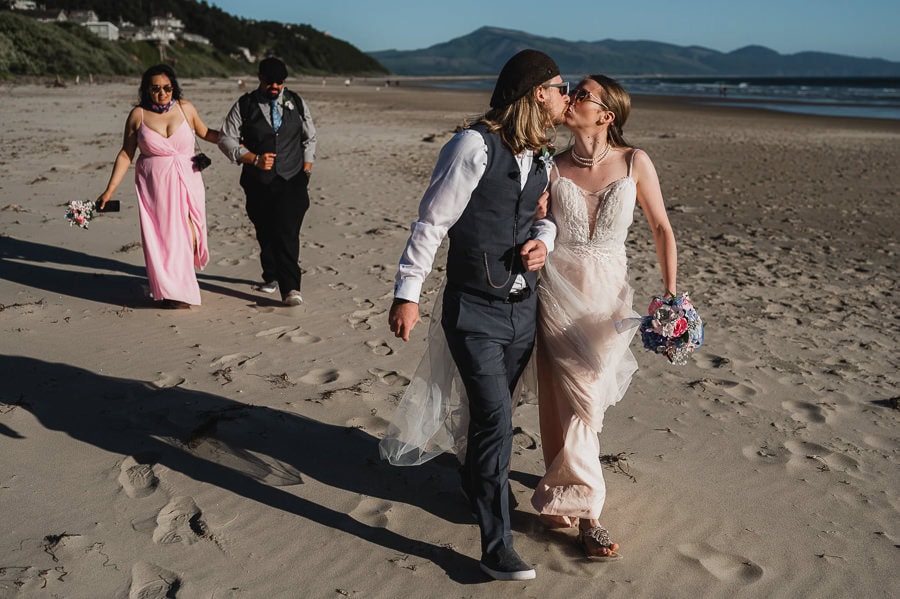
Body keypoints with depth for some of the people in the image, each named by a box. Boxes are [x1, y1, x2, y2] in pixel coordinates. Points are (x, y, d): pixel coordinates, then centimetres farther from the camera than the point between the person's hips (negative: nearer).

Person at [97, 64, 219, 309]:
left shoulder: (185, 108, 2)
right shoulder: (138, 115, 0)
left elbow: (205, 132, 19)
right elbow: (125, 154, 5)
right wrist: (109, 190, 3)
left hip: (186, 183, 1)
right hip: (154, 186, -1)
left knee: (187, 235, -4)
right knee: (161, 235, 0)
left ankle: (184, 285, 19)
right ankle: (172, 293, 13)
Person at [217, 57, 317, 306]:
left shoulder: (297, 103, 7)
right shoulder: (244, 106, 1)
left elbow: (310, 138, 16)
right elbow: (226, 139, 0)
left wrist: (306, 171, 7)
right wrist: (254, 159, -12)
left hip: (292, 181, -1)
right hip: (258, 183, 1)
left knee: (287, 233, -14)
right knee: (265, 233, 11)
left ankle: (290, 288, -17)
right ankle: (271, 277, 32)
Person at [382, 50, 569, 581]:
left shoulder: (541, 160, 7)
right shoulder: (475, 145, -16)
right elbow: (431, 222, -15)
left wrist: (543, 239, -5)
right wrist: (408, 294, -16)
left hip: (523, 307, 7)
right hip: (475, 311, -7)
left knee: (495, 413, 19)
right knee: (495, 419, -9)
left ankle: (480, 488, 45)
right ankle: (497, 548, 2)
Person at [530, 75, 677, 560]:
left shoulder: (634, 163, -2)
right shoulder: (553, 168, -1)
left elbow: (661, 228, 3)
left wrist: (670, 289, -1)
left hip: (608, 293, 1)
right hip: (559, 290, -1)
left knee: (583, 395, 9)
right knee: (576, 398, -4)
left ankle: (560, 489, 32)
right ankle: (582, 510, 9)